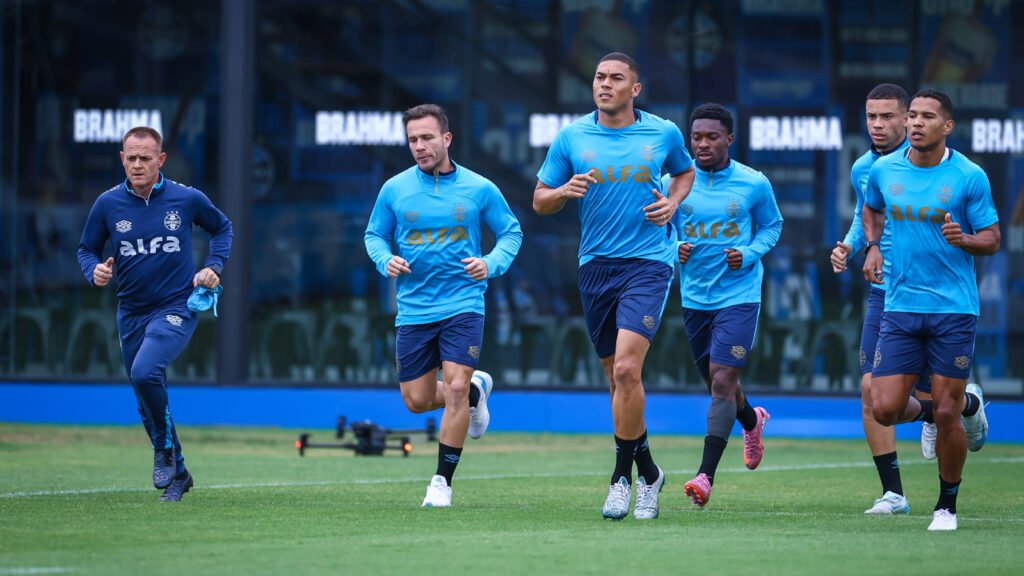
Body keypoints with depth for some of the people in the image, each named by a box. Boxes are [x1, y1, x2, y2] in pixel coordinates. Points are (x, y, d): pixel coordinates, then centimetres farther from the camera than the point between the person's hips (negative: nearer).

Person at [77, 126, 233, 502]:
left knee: (145, 372, -29)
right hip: (132, 313, 4)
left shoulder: (187, 199, -6)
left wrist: (214, 266, -2)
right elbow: (87, 249, 8)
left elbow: (222, 227, 12)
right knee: (147, 402, 10)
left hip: (177, 307, -4)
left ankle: (166, 448, -7)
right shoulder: (108, 204, -3)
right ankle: (177, 474, 29)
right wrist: (95, 271, -13)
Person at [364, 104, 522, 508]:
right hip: (413, 309, 3)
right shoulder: (394, 190, 2)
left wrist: (492, 264, -11)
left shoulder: (479, 189, -2)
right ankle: (476, 390, 37)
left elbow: (511, 232, 8)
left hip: (463, 304, -3)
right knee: (417, 400, 5)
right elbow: (374, 235, 13)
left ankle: (443, 481, -3)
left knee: (455, 388, -16)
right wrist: (385, 260, -8)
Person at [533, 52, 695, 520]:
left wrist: (672, 203, 1)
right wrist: (565, 191, -14)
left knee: (626, 368, -19)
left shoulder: (664, 133, 1)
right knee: (617, 376, 10)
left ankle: (623, 476, -8)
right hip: (595, 266, 3)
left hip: (648, 264, -3)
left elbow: (685, 172, 22)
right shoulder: (571, 138, 3)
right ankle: (647, 472, 27)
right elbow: (540, 201, 8)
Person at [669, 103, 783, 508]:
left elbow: (772, 225, 10)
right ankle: (752, 421, 50)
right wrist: (673, 248, -10)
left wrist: (749, 254, -8)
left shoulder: (754, 184, -5)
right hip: (694, 297, 4)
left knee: (722, 380, -15)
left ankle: (706, 475, -19)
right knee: (715, 383, 15)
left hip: (739, 295, -4)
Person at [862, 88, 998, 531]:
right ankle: (966, 406, 26)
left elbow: (992, 239, -1)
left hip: (954, 311, -4)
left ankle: (947, 506, 18)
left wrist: (965, 239, -22)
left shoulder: (969, 177, -6)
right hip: (900, 308, 4)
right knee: (885, 409, -4)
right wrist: (873, 246, 8)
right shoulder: (884, 171, 4)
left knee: (945, 415, -3)